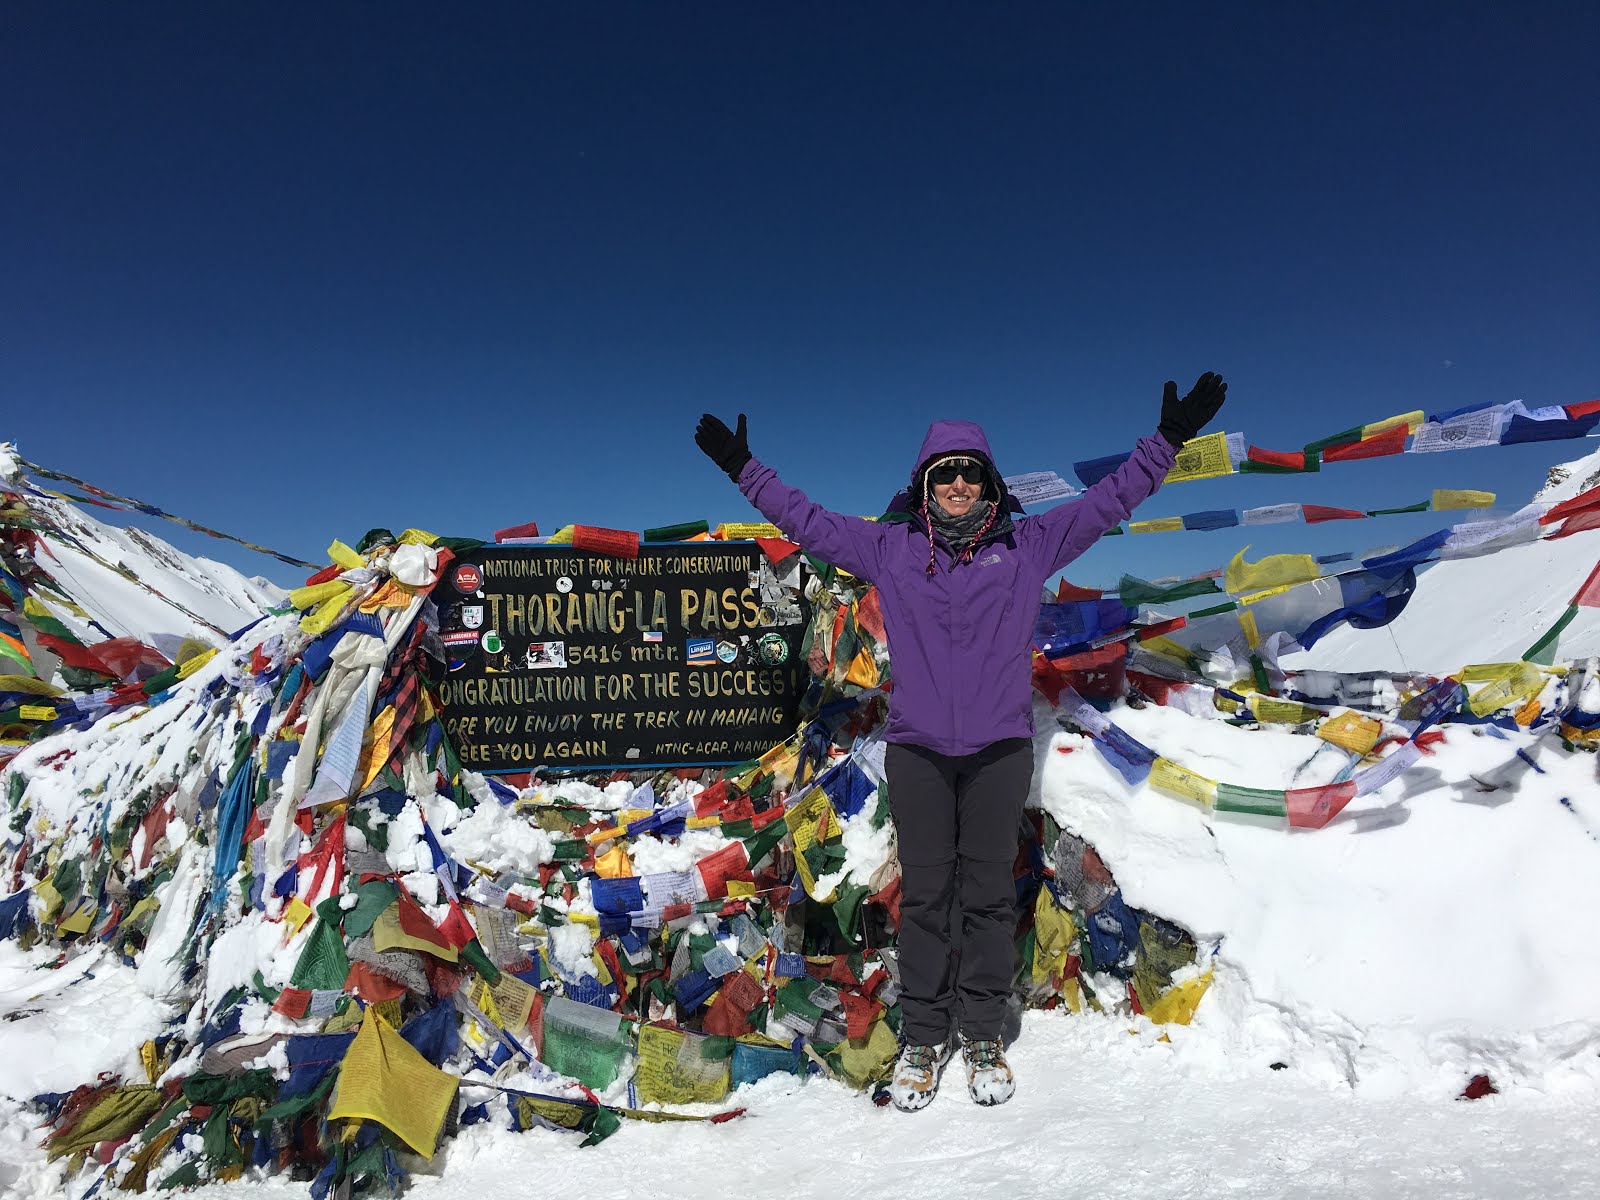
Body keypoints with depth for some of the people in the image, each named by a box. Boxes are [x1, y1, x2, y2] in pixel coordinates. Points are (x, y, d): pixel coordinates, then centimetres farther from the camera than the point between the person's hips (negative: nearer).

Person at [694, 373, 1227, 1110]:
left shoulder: (1028, 545, 6)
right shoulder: (889, 548, 6)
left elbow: (1109, 501, 9)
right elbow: (807, 520, 11)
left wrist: (1168, 439, 5)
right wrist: (743, 469, 10)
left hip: (999, 747, 0)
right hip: (916, 748, 0)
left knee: (988, 892, 6)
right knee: (924, 893, 6)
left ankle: (982, 1034, 22)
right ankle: (922, 1036, 20)